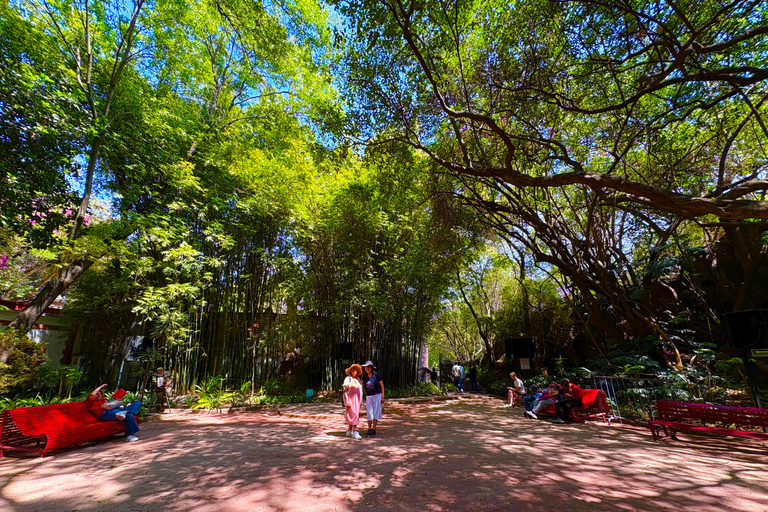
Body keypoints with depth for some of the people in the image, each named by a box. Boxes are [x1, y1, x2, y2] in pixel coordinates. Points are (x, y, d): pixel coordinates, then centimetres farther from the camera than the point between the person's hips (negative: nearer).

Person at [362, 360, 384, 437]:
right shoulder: (365, 377, 4)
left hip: (377, 396, -3)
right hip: (368, 396, 3)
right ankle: (369, 430, 17)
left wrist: (382, 397, -8)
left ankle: (374, 430, 12)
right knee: (369, 413, 4)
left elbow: (382, 385, -4)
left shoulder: (376, 375, -7)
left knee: (376, 413, 2)